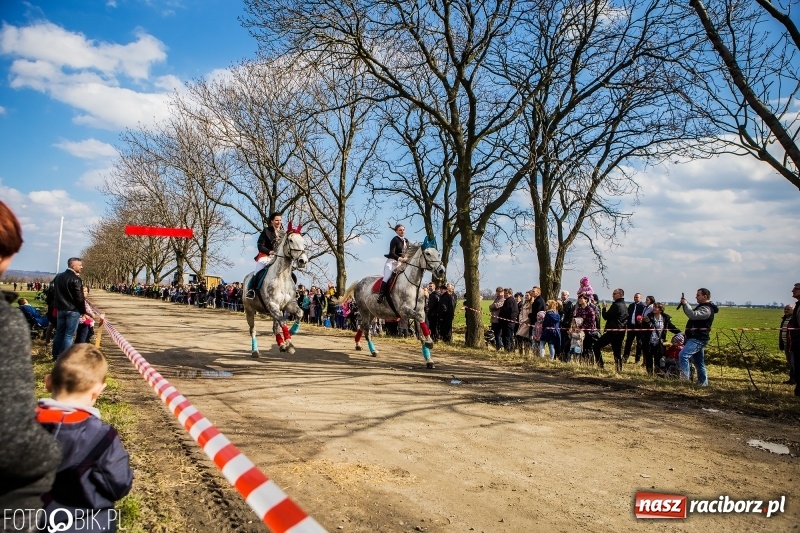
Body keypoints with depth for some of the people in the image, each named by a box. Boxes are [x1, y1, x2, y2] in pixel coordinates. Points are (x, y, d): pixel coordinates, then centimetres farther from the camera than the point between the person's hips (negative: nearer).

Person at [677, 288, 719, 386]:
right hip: (695, 338, 11)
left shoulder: (706, 309, -16)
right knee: (699, 362, 16)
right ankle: (703, 382, 24)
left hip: (698, 339, -11)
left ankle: (684, 378, -26)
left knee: (683, 355, -24)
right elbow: (694, 316, 25)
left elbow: (693, 315, -31)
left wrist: (685, 304, -22)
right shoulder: (702, 307, 18)